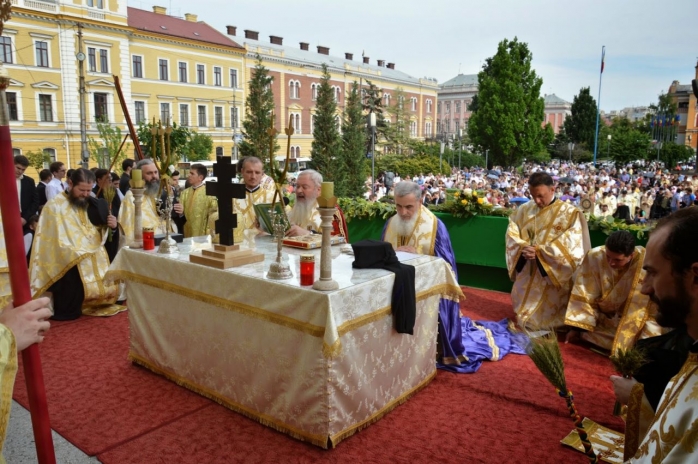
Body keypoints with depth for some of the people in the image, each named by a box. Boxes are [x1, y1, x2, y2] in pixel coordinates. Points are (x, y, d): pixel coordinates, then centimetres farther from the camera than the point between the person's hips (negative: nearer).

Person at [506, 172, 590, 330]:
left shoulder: (569, 213, -6)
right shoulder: (523, 210, 6)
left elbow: (570, 247, -15)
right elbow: (512, 236, 3)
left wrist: (539, 251, -22)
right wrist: (523, 248, -19)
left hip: (551, 279, -4)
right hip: (526, 277, 4)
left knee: (547, 322, 4)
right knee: (524, 317, 16)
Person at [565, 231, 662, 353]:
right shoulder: (594, 257, -20)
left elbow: (655, 306, -16)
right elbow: (584, 296, -11)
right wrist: (577, 327, -16)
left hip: (635, 322, -1)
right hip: (602, 321, 1)